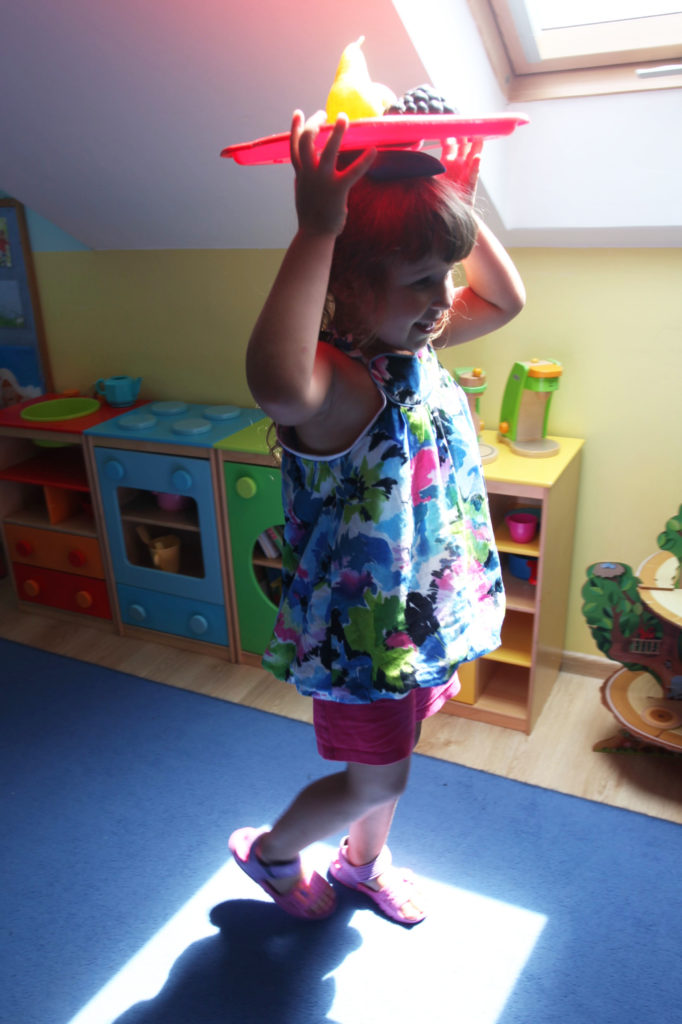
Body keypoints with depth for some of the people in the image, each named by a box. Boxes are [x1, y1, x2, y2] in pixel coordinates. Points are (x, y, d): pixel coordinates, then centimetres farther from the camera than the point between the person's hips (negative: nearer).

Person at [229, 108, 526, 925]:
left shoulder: (415, 343, -3)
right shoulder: (339, 381, -31)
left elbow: (504, 299, 14)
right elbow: (278, 385, -57)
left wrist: (460, 208, 2)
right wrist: (316, 231, -50)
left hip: (422, 608, 8)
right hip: (356, 624, -8)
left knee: (389, 757, 27)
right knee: (376, 779, 12)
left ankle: (363, 861, 56)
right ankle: (270, 850, 42)